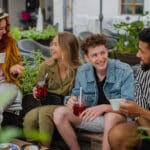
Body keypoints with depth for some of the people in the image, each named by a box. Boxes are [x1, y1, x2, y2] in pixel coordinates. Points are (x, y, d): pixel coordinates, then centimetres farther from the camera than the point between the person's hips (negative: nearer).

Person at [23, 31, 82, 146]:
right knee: (29, 118, -29)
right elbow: (38, 92, 14)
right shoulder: (46, 66, 3)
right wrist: (36, 93, -8)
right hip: (46, 106, 4)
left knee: (44, 112, -34)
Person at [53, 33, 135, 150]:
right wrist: (72, 100, -15)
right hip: (91, 117, 4)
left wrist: (104, 107, -34)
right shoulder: (82, 71, 0)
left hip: (116, 117, -4)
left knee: (111, 116, -39)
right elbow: (76, 95, 11)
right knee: (60, 113, -16)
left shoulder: (124, 71, -13)